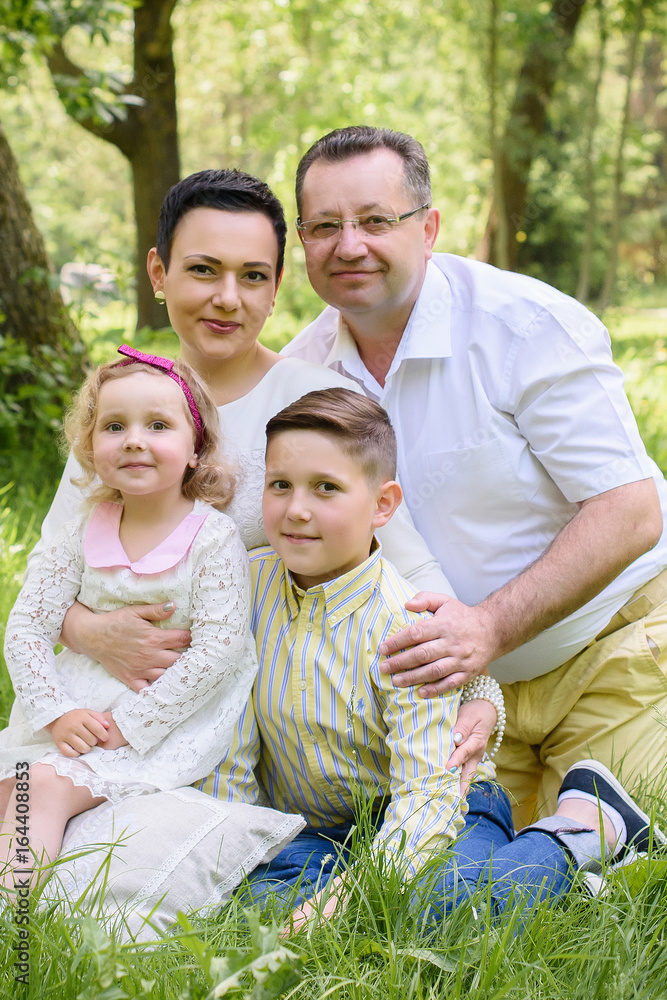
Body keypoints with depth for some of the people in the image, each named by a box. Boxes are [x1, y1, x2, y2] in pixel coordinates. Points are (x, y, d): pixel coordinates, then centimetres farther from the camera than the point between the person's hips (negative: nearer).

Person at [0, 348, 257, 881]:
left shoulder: (213, 537, -12)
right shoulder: (83, 534, 0)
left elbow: (217, 650, -16)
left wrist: (128, 723, -18)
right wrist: (56, 712, -15)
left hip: (172, 714, -5)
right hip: (78, 709, 5)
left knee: (48, 783, -22)